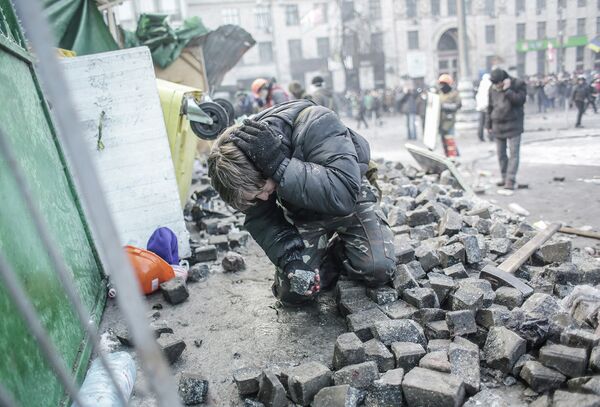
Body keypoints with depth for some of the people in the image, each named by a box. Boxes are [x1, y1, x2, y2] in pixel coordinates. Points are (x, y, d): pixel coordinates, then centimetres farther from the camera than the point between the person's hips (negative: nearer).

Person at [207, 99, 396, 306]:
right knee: (294, 292, -9)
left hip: (350, 200, -3)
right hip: (302, 212, 3)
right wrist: (286, 253, -24)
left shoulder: (316, 126, -36)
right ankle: (329, 255, 19)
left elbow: (344, 193, -45)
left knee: (379, 271, -19)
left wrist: (280, 165, -49)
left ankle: (342, 249, 12)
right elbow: (259, 218, -9)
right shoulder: (243, 173, -20)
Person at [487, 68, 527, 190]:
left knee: (513, 153, -8)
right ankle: (504, 177, 20)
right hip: (498, 126, 5)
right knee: (501, 153, 9)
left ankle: (511, 179, -10)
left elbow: (520, 100, -21)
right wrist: (489, 124, 14)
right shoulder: (493, 89, 5)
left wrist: (507, 90, -23)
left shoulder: (518, 84, -6)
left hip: (513, 126, -4)